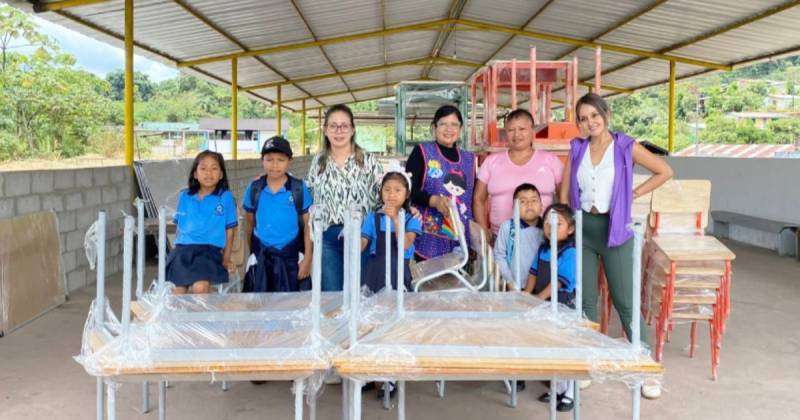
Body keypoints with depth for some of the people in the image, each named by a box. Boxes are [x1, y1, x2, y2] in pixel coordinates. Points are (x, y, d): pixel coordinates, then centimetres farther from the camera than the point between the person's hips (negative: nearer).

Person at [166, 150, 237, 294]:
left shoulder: (226, 197, 3)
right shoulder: (185, 196, 13)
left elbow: (229, 230, 6)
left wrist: (226, 260, 6)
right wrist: (180, 249, 10)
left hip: (210, 249, -3)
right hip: (183, 248, 3)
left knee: (199, 287, -28)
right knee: (177, 292, -15)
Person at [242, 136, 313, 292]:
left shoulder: (299, 189, -6)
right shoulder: (254, 189, -1)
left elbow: (308, 226, -3)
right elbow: (250, 225, 10)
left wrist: (307, 259, -6)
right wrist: (251, 252, 13)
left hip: (291, 256, -2)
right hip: (261, 257, 2)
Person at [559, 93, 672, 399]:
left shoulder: (626, 147, -4)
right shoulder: (577, 148, 6)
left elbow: (665, 171, 2)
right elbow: (565, 192, 8)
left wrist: (635, 193, -3)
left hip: (614, 229, -3)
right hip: (581, 228, 3)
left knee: (625, 301, -1)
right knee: (585, 299, 9)